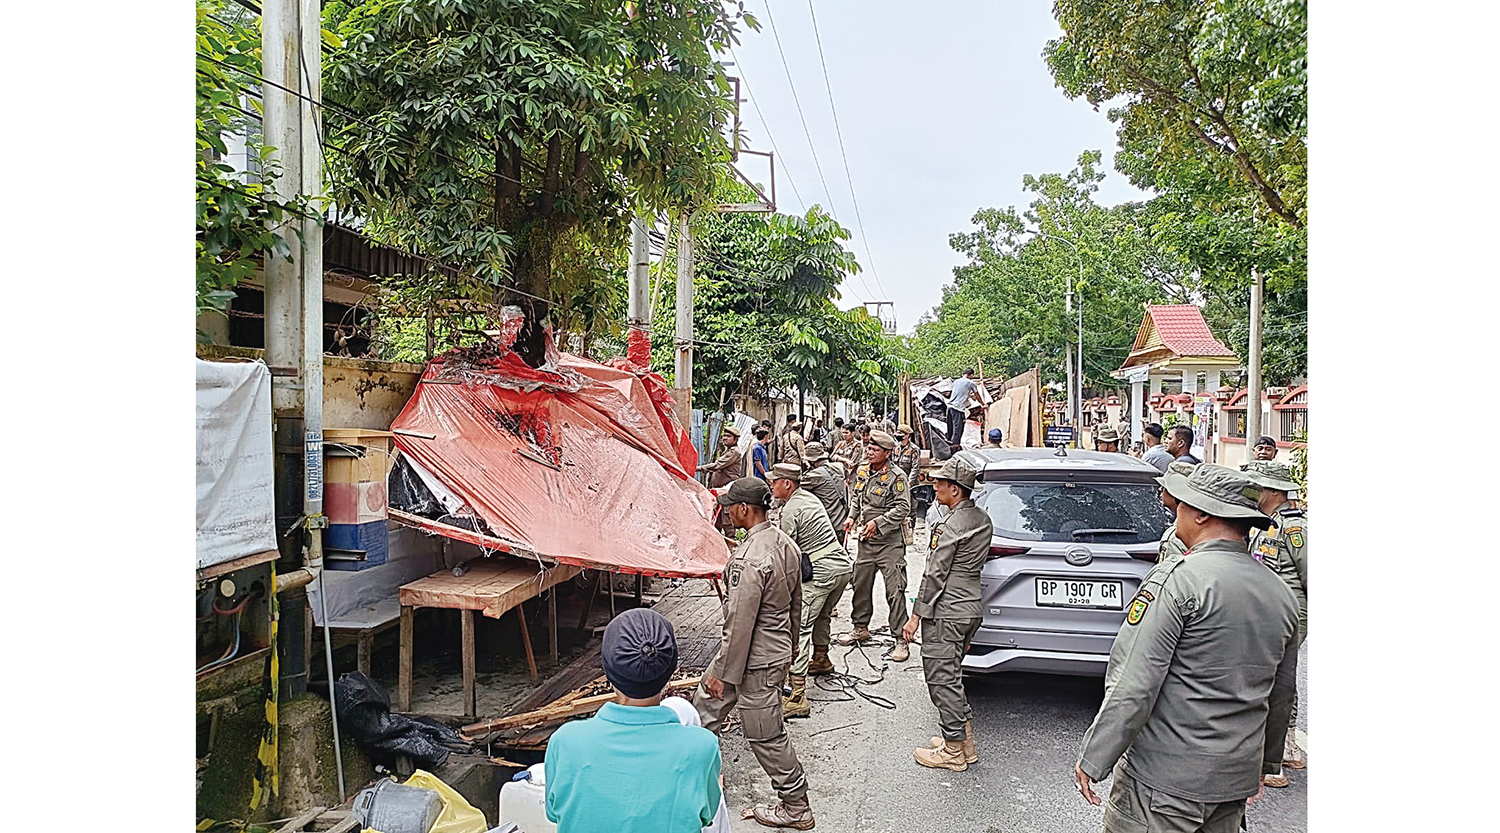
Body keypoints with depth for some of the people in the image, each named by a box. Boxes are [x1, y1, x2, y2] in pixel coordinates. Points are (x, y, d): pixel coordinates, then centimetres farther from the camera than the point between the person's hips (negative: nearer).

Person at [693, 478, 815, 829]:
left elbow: (739, 625, -26)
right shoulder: (785, 543, 0)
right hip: (778, 648, 10)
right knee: (705, 703, 23)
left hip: (756, 660, -10)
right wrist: (791, 643, 24)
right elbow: (796, 602, 12)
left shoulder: (749, 560, -30)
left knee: (766, 735, 8)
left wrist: (723, 673, -15)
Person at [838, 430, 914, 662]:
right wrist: (852, 516, 7)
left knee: (895, 590, -6)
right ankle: (860, 628, 34)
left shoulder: (897, 477, -14)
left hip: (890, 541, -7)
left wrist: (878, 522, -21)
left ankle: (901, 639, 3)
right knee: (861, 584, 16)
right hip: (866, 540, 7)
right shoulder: (862, 470, 7)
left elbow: (903, 508, -17)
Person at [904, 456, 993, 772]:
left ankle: (953, 751, 11)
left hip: (946, 612, -10)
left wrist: (916, 615, -13)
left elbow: (935, 574, -19)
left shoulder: (952, 525, -19)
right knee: (951, 676, 20)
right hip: (970, 607, 10)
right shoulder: (982, 519, 10)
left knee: (942, 678, 1)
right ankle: (965, 742, 28)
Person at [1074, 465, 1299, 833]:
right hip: (1237, 779, 8)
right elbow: (1281, 696, 17)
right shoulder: (1281, 595, 6)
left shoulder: (1178, 578, -18)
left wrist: (1092, 759, -14)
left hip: (1165, 780, -8)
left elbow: (1133, 686, -22)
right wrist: (1265, 764, 30)